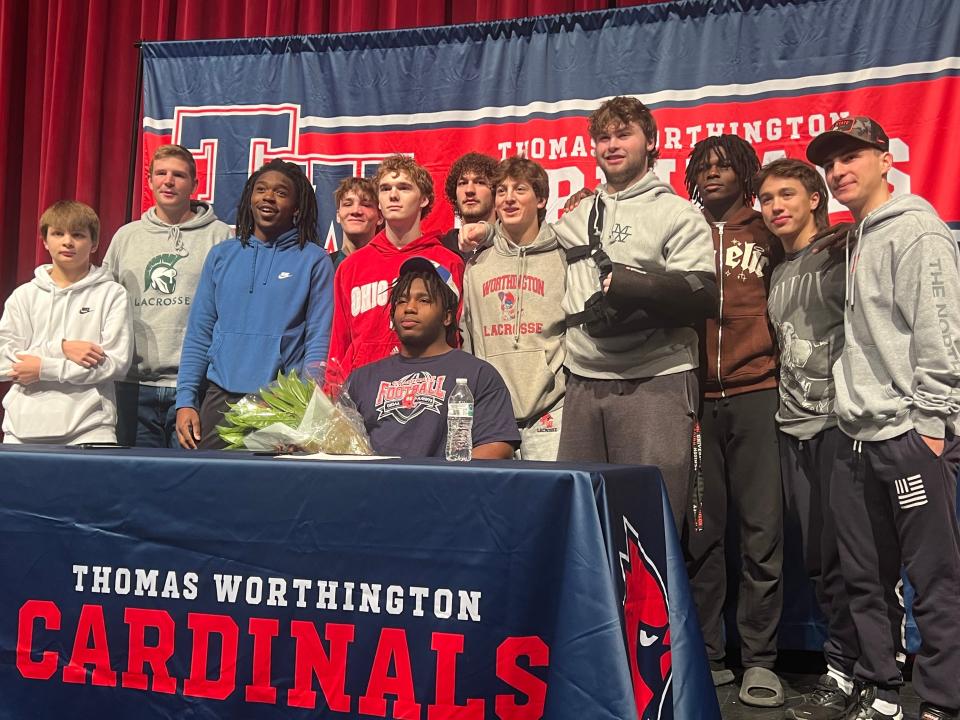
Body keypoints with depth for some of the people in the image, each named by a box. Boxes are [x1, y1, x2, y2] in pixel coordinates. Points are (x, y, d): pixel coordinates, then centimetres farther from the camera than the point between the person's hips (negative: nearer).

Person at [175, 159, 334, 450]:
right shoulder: (221, 255, 11)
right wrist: (185, 401, 1)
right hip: (218, 398, 3)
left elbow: (319, 341, -4)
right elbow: (198, 335, 10)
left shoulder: (314, 260, 1)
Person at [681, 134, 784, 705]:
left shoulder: (770, 234, 12)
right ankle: (708, 654, 12)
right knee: (699, 531, 2)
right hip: (694, 397, 1)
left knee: (762, 530, -3)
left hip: (756, 395, -1)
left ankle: (759, 659, 5)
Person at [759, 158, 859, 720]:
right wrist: (785, 407, 13)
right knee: (817, 555, 7)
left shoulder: (841, 256, -2)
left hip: (838, 422, -6)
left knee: (840, 552, -3)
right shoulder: (778, 273, 18)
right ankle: (846, 663, 17)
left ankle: (844, 673, 7)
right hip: (794, 427, 6)